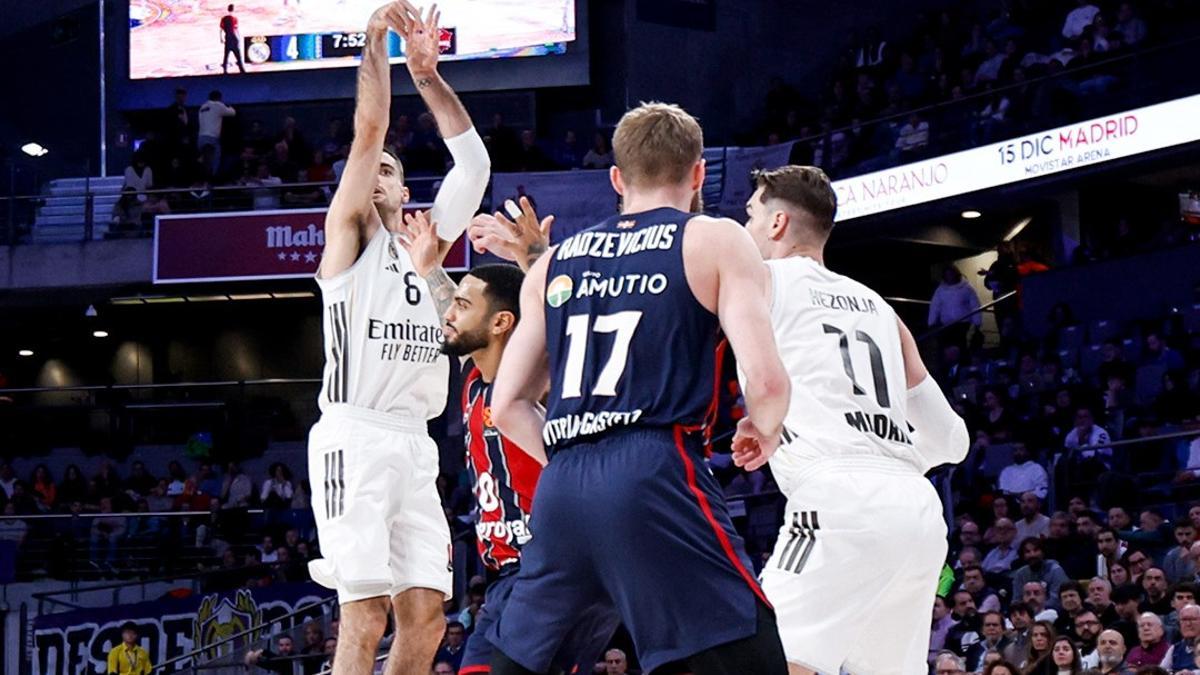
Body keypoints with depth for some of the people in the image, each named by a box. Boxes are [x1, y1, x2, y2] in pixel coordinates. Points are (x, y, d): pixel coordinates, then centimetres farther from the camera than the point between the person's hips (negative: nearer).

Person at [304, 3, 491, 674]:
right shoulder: (350, 231, 8)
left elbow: (473, 159, 18)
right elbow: (369, 129, -2)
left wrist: (427, 71, 13)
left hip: (415, 444, 6)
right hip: (356, 438, -6)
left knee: (427, 618, -1)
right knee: (366, 617, -16)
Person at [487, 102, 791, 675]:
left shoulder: (554, 262, 21)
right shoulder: (716, 241, 7)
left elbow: (507, 406, 18)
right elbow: (765, 379, -5)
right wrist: (764, 430, 14)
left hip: (562, 486, 5)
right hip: (656, 474, -5)